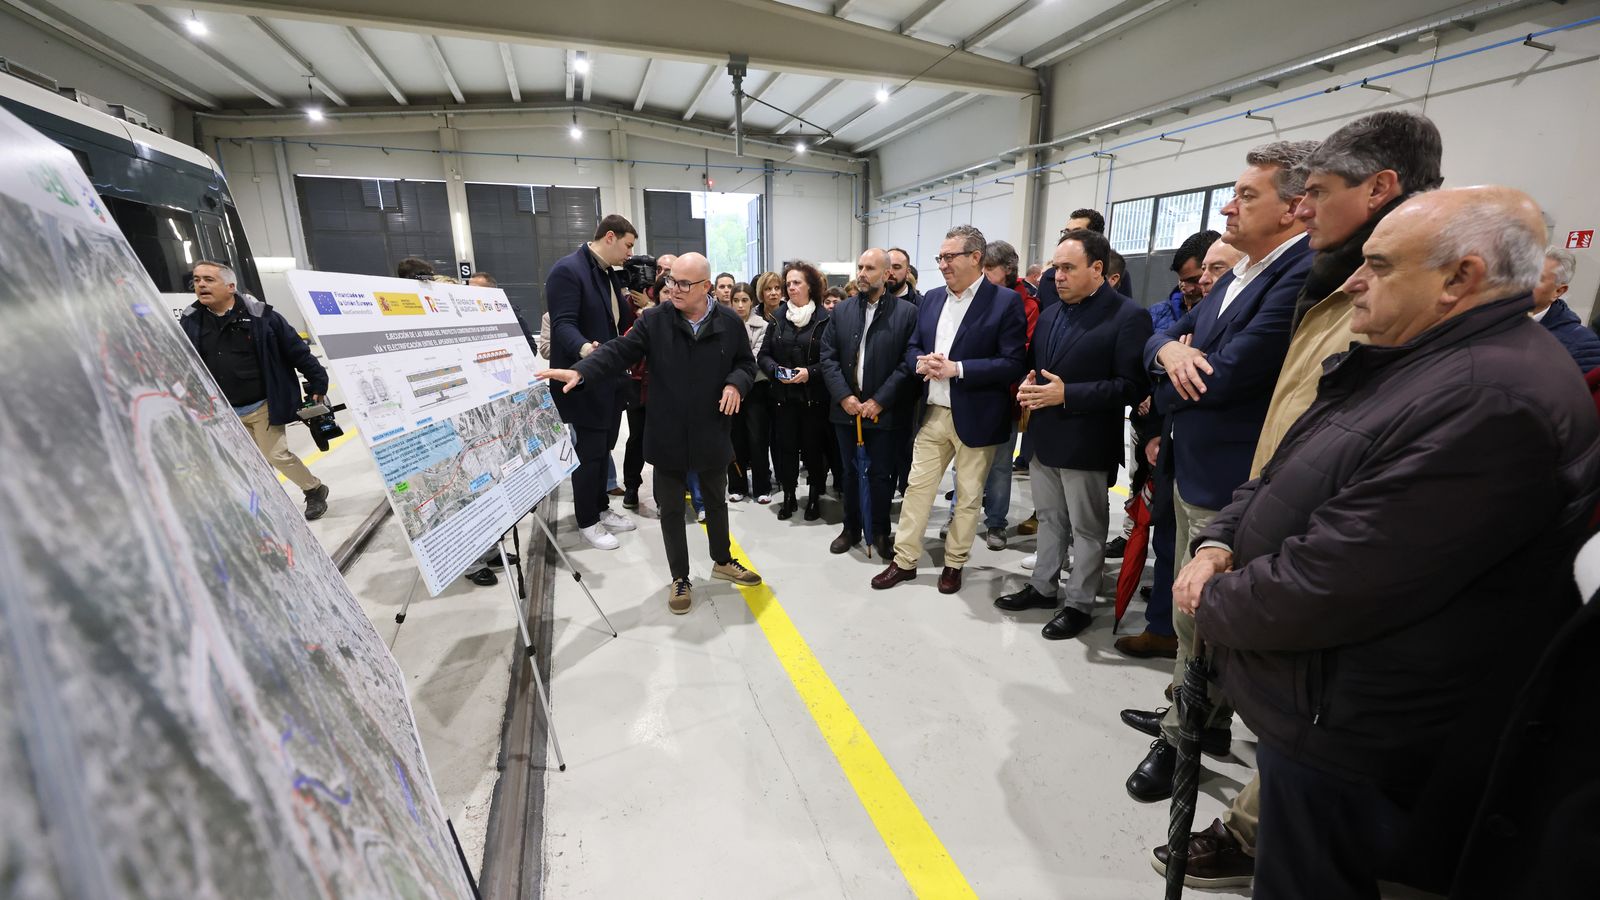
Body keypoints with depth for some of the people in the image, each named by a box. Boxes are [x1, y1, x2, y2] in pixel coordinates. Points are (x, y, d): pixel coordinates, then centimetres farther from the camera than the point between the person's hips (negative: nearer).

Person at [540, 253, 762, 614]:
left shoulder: (730, 322, -3)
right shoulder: (654, 320, -6)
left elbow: (746, 363, 7)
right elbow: (618, 352, -13)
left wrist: (736, 383, -15)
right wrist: (581, 371, -29)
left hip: (712, 432, 1)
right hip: (668, 435, -1)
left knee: (716, 501, 19)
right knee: (671, 508, 10)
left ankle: (722, 560, 42)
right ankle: (680, 578, 27)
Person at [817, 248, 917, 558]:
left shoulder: (907, 312, -4)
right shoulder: (842, 310, 7)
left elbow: (908, 362, -9)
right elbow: (827, 357, 3)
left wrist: (880, 400, -13)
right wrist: (843, 396, -8)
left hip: (884, 411, -3)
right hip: (846, 408, 3)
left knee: (880, 474, 7)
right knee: (850, 472, 14)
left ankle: (881, 531, 25)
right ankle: (851, 528, 30)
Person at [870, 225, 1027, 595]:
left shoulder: (1006, 301, -9)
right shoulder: (931, 299, 8)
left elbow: (1014, 364, -15)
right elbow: (912, 348, 13)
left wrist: (957, 368, -21)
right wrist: (922, 363, -11)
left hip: (975, 417, -5)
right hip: (932, 414, 5)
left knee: (968, 495, 9)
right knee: (917, 487, 10)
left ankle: (954, 563, 27)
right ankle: (904, 560, 22)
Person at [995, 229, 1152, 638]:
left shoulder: (1128, 316, -12)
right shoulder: (1049, 314, 10)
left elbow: (1133, 385, -17)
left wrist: (1067, 395, -23)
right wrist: (1028, 385, -4)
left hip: (1086, 444, -7)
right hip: (1045, 438, 7)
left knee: (1087, 528, 8)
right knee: (1049, 519, 18)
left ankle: (1078, 603, 23)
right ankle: (1042, 587, 33)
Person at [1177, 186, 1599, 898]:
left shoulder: (1496, 402, -26)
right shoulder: (1404, 360, 8)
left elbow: (1332, 584, -29)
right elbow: (1280, 475, 12)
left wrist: (1212, 605, -13)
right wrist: (1220, 542, -4)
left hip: (1344, 738, -8)